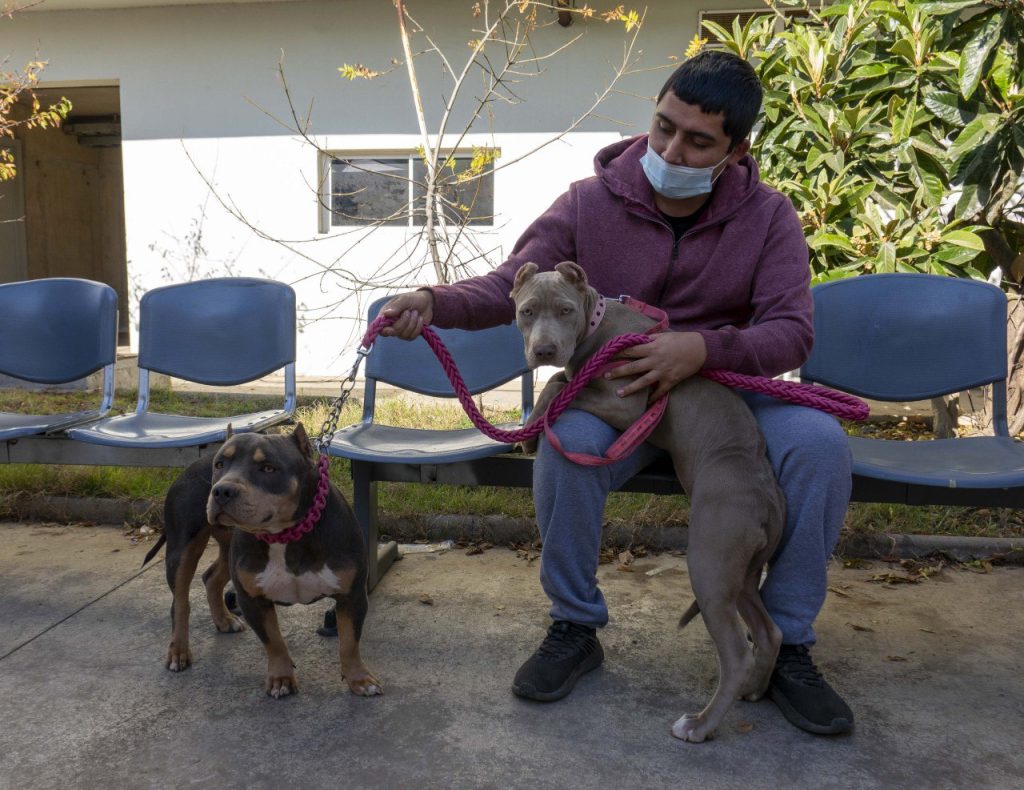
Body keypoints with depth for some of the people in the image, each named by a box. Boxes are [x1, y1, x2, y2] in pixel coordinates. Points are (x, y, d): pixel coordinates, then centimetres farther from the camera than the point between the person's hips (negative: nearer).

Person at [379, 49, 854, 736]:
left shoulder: (769, 217, -4)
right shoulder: (591, 204, -6)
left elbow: (793, 333, -12)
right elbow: (510, 286, -9)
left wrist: (705, 349, -32)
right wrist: (436, 302, -30)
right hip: (613, 394, 0)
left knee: (820, 442, -28)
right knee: (566, 444, -34)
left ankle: (786, 645, -8)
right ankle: (575, 627, -8)